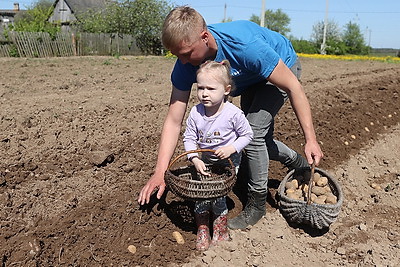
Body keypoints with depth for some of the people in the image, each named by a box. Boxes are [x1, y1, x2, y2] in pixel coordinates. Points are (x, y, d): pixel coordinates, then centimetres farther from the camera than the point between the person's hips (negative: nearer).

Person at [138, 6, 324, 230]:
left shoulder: (245, 45, -43)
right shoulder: (185, 65, -26)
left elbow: (294, 87, -32)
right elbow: (174, 122, -24)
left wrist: (311, 139, -31)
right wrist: (160, 173, -29)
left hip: (284, 67, -6)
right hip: (252, 78, 6)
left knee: (254, 132, -19)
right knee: (259, 139, 11)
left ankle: (257, 205, 0)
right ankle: (298, 163, 39)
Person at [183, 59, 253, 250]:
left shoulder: (233, 113, -22)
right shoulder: (195, 113, -14)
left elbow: (247, 135, -10)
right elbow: (189, 138, -8)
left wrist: (231, 148, -24)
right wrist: (195, 159, -21)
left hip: (228, 162, -3)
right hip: (204, 161, 3)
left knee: (218, 193, -8)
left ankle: (220, 227, 19)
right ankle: (202, 228, 20)